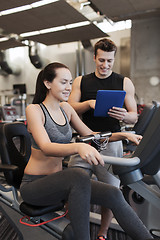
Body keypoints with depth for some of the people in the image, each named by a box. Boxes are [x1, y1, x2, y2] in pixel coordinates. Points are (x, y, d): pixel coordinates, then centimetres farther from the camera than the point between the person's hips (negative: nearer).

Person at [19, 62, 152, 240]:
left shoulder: (66, 108, 6)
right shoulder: (34, 110, -13)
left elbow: (90, 135, 9)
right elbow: (46, 147, -28)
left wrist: (123, 135, -3)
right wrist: (78, 147, -49)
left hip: (58, 182, 6)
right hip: (34, 186, -5)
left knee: (114, 195, -13)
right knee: (80, 176, -36)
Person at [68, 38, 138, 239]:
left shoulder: (125, 83, 8)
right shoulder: (81, 81, 11)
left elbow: (134, 117, 6)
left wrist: (124, 116, -17)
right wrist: (89, 103, -15)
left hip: (111, 144, 0)